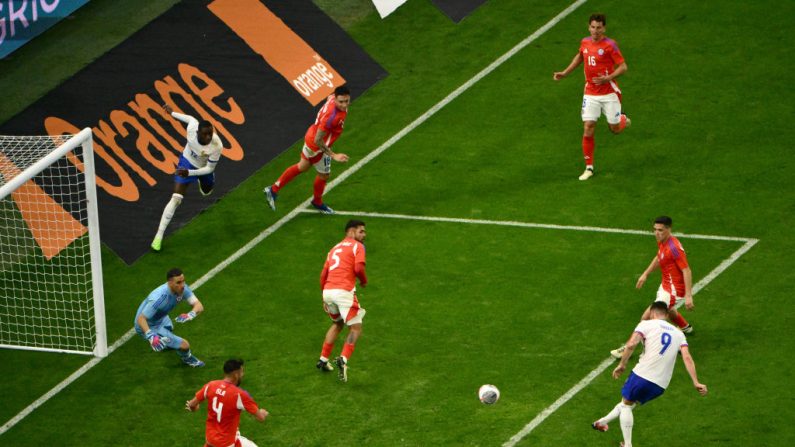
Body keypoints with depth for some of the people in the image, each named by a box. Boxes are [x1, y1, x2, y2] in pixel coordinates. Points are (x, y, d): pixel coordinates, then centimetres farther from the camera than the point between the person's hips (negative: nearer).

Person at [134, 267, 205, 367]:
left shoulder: (182, 288, -23)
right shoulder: (159, 298, -44)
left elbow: (199, 306, -27)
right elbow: (141, 318, -40)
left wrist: (190, 315, -50)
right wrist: (150, 336, -56)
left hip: (161, 318, 7)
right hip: (149, 326, -7)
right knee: (184, 345, -10)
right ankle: (187, 358, 27)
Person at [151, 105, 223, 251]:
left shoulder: (217, 145, -41)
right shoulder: (192, 128, -37)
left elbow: (210, 168, -27)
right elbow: (191, 118, -10)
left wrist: (189, 173, -38)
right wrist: (172, 113, 6)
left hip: (204, 168, 1)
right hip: (187, 162, -1)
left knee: (206, 192, 32)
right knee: (176, 199, -11)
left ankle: (199, 180, 72)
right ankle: (159, 236, -2)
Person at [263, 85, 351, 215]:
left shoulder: (333, 97, -18)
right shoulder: (331, 117, -42)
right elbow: (318, 140, -34)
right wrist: (333, 155, -31)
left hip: (311, 135, 8)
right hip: (317, 147, -8)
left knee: (302, 166, 29)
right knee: (324, 175, 19)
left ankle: (273, 190, 40)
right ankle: (317, 202, 48)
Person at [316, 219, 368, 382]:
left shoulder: (335, 248, 26)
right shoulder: (357, 246, 5)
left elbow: (323, 274, 21)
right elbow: (359, 268, -12)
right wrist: (364, 281, 9)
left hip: (328, 290, 7)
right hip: (344, 291, -7)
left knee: (337, 324, 29)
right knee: (355, 328, -3)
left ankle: (323, 360, 26)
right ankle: (343, 360, -26)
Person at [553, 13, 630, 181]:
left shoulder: (610, 45, -13)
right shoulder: (585, 43, 3)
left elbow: (623, 67, -12)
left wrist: (607, 78, -27)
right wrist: (565, 73, 21)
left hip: (609, 93, -3)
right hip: (590, 94, 3)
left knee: (614, 129, 5)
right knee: (588, 130, -6)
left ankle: (623, 120, 44)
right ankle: (589, 168, 4)